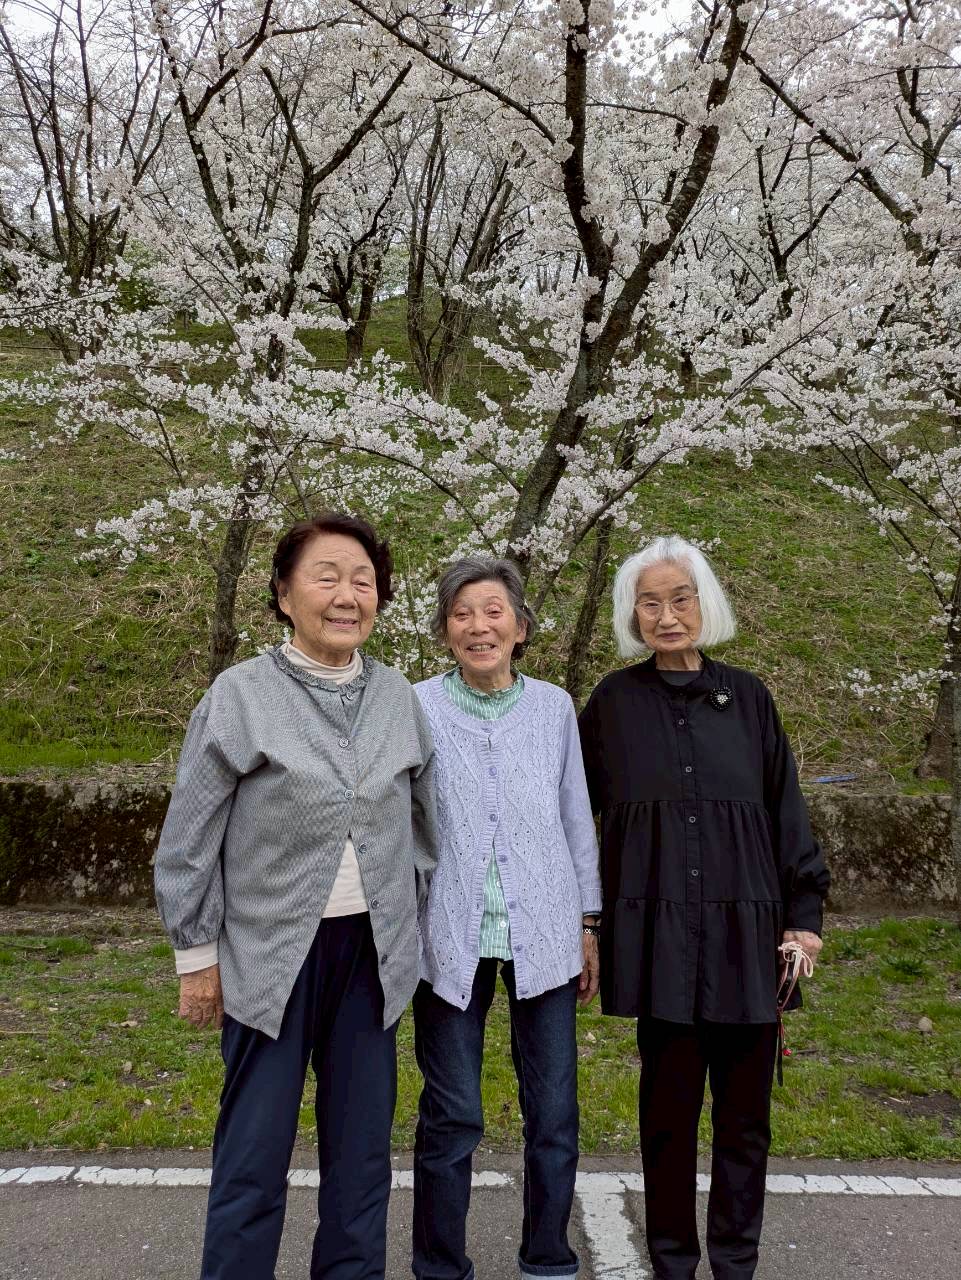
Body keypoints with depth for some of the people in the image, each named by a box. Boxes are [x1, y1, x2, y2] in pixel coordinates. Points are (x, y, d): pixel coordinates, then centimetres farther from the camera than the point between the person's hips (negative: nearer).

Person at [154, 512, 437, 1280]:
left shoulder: (399, 698, 4)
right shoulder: (240, 696, -7)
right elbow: (190, 841, -4)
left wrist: (417, 927, 13)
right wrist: (197, 956, -3)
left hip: (373, 952, 4)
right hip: (272, 952, -3)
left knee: (363, 1150, 13)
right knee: (255, 1156, 5)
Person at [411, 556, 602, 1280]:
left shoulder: (553, 707, 4)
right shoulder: (418, 709, -3)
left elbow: (577, 819, 10)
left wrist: (589, 924, 10)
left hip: (543, 937, 2)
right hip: (451, 940, -2)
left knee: (555, 1115, 10)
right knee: (452, 1119, 7)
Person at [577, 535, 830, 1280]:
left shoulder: (747, 697, 4)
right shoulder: (616, 702, 1)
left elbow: (786, 812, 7)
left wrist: (805, 911, 2)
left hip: (746, 936, 2)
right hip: (660, 939, -1)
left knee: (746, 1114, 8)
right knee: (669, 1111, 6)